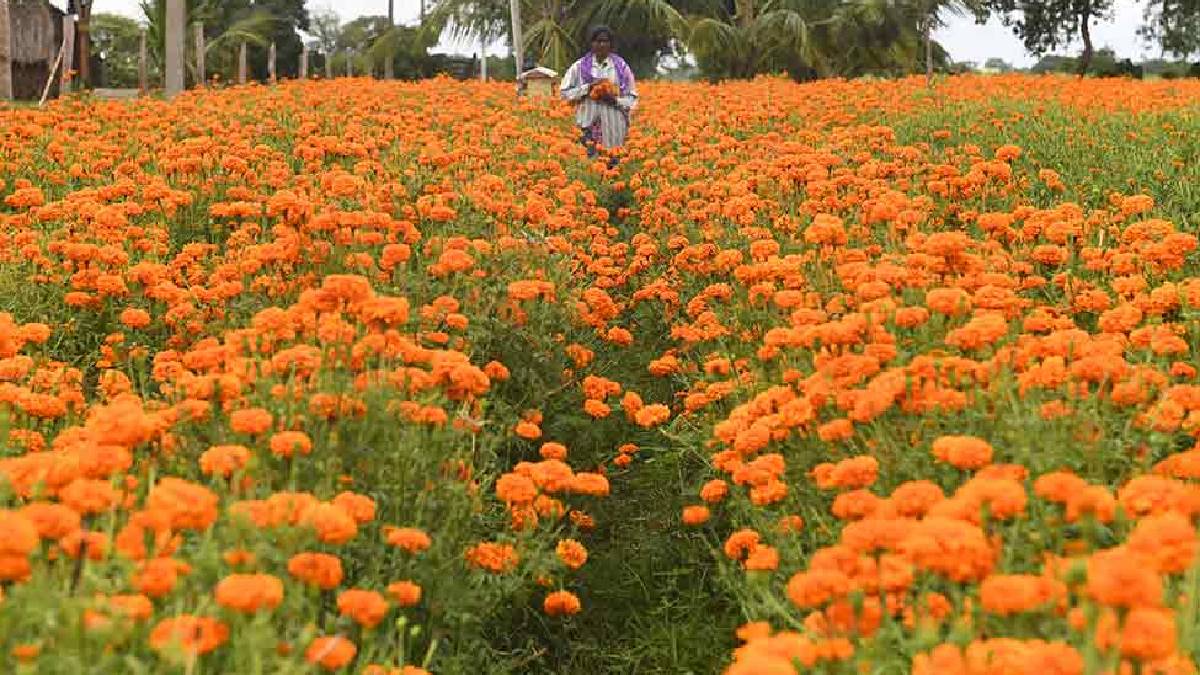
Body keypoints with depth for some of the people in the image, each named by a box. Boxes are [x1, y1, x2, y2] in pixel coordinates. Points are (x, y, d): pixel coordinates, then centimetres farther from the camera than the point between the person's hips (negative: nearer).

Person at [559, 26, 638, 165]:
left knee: (614, 162, -2)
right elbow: (565, 92, 4)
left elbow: (632, 99, 9)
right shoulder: (579, 67, 4)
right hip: (588, 127, 0)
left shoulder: (621, 67, 5)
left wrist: (615, 99, -11)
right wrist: (588, 87, -10)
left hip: (614, 127, 1)